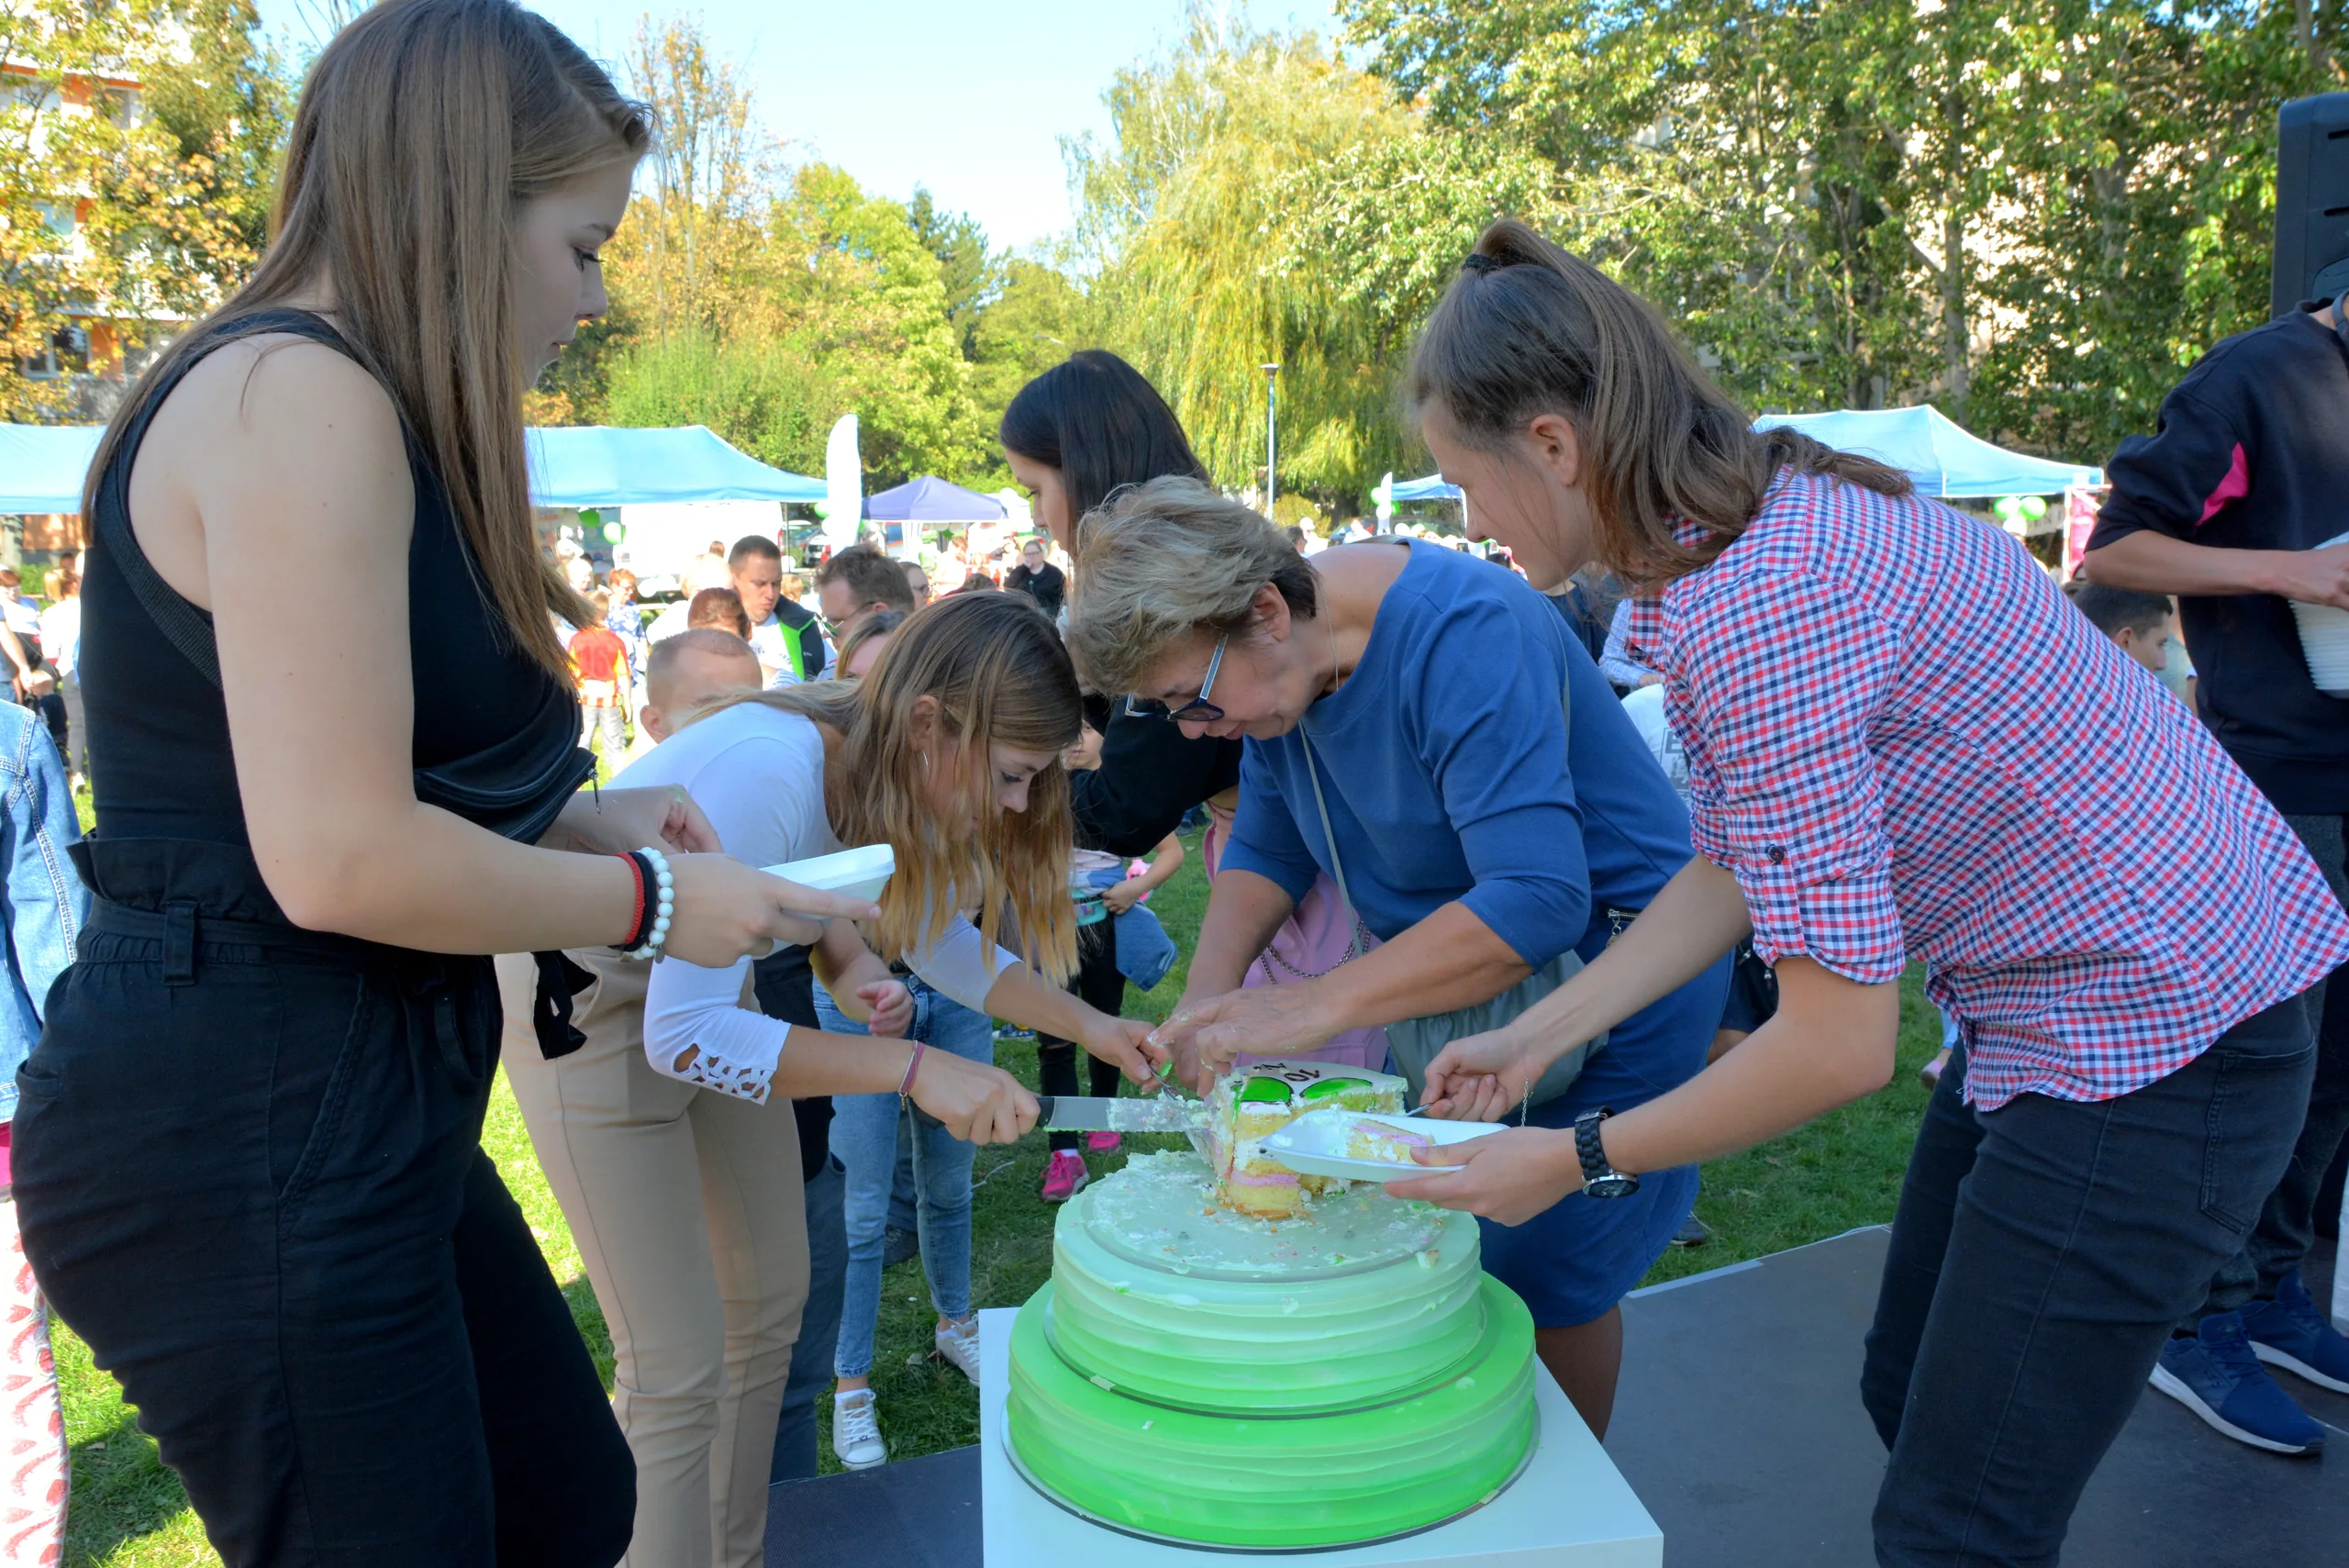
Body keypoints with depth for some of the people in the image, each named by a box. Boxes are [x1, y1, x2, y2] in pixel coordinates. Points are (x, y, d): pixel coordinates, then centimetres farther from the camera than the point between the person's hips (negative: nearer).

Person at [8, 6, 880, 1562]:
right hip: (244, 1141, -10)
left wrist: (581, 818, 7)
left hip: (360, 1117, 10)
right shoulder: (294, 395, -18)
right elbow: (338, 861, -25)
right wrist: (648, 900, -13)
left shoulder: (335, 404, 13)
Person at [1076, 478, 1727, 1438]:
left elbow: (1538, 900, -37)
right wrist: (1211, 995, -12)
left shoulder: (1460, 636, -30)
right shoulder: (1280, 665, -5)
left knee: (1540, 1274, 1)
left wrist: (1314, 1005, -37)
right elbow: (1267, 846, 6)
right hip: (1446, 970, 7)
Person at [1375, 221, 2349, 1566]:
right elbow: (1737, 870, 8)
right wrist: (1529, 1043, 8)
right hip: (2062, 1008, 10)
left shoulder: (1754, 609, -30)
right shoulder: (1752, 527, 1)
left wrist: (1575, 1161, -15)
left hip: (2149, 1039, -10)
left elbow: (1840, 1043, -28)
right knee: (1910, 1393, 24)